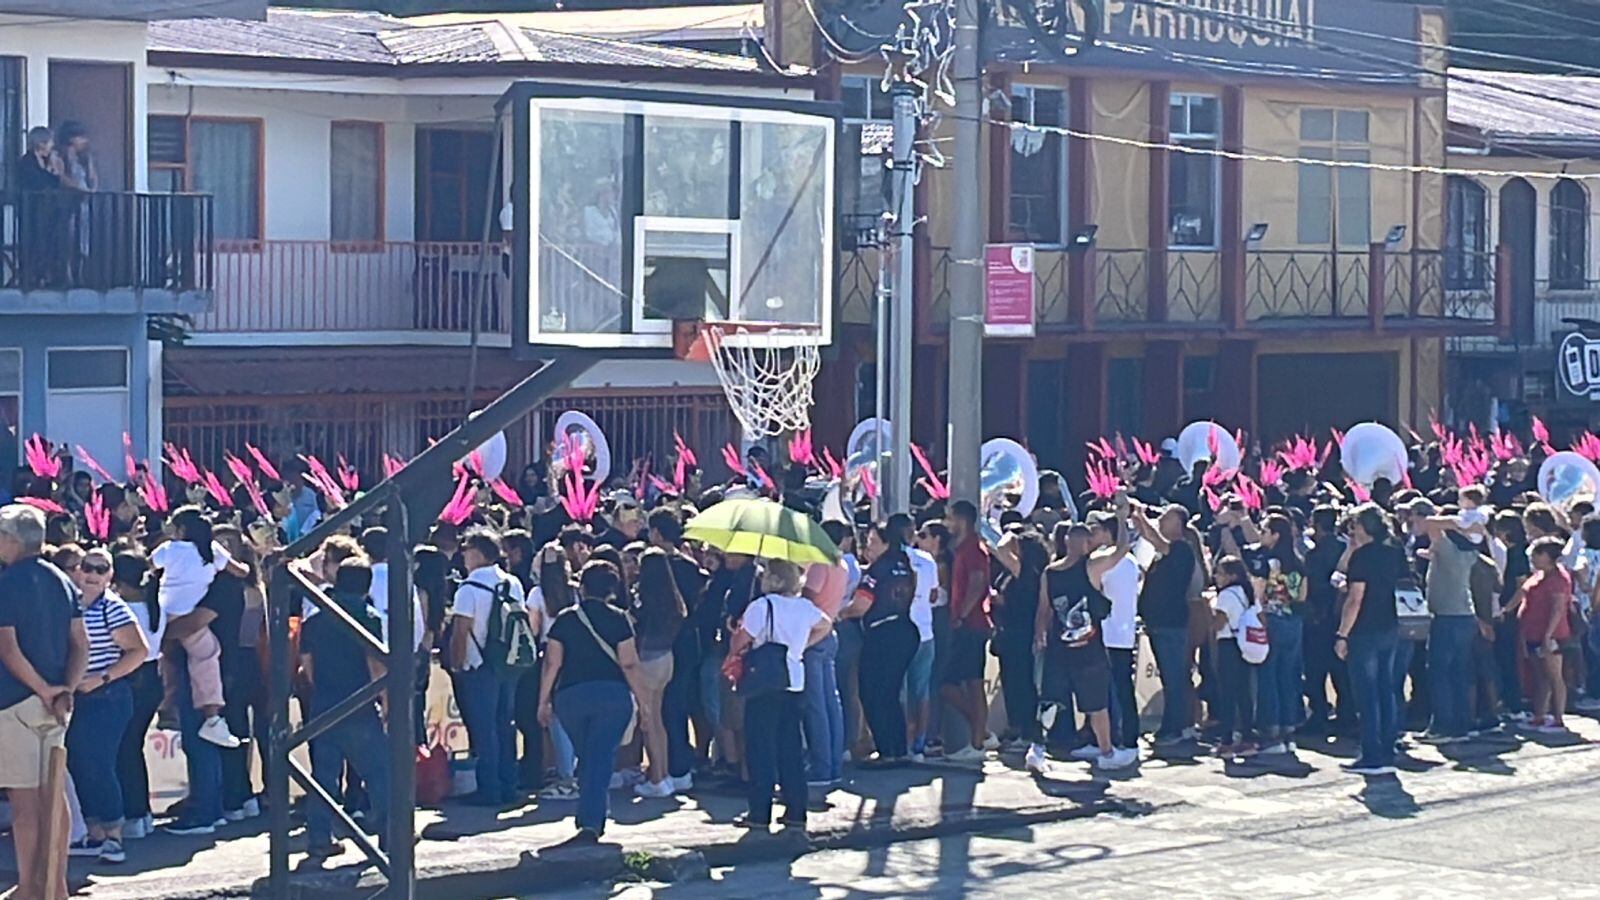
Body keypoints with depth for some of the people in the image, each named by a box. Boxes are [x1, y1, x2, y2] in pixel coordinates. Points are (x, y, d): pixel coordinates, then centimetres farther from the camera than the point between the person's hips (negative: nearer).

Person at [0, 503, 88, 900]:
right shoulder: (61, 581, 11)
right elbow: (81, 643, 6)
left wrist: (44, 690, -11)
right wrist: (67, 689, -3)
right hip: (55, 701, 7)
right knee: (52, 793, 11)